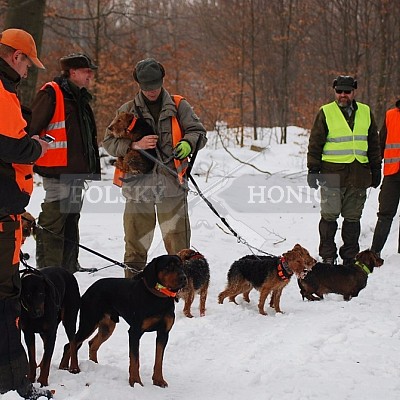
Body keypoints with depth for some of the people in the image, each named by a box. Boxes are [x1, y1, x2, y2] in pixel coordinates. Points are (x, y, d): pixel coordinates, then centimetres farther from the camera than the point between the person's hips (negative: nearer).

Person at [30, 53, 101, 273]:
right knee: (53, 220, -9)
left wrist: (94, 168, 26)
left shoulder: (81, 98, 20)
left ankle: (69, 265, 22)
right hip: (57, 171, -9)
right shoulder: (51, 93, -9)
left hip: (78, 170, 9)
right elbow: (33, 128, -16)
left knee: (72, 218, 14)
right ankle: (48, 268, -6)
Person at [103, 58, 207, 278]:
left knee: (177, 240, -2)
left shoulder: (178, 107, 8)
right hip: (138, 184, 1)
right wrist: (135, 144, -13)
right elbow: (109, 142, 5)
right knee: (136, 241, 8)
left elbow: (198, 132, 6)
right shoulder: (127, 110, 9)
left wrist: (187, 143, -17)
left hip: (171, 185, -1)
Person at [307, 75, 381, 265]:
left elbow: (374, 143, 19)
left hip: (359, 174, 3)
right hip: (332, 174, -3)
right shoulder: (325, 113, 2)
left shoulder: (365, 112, 12)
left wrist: (376, 169, 17)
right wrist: (313, 170, -2)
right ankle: (327, 256, 10)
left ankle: (350, 256, 16)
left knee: (353, 218, 8)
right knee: (329, 216, 0)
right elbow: (315, 144, 2)